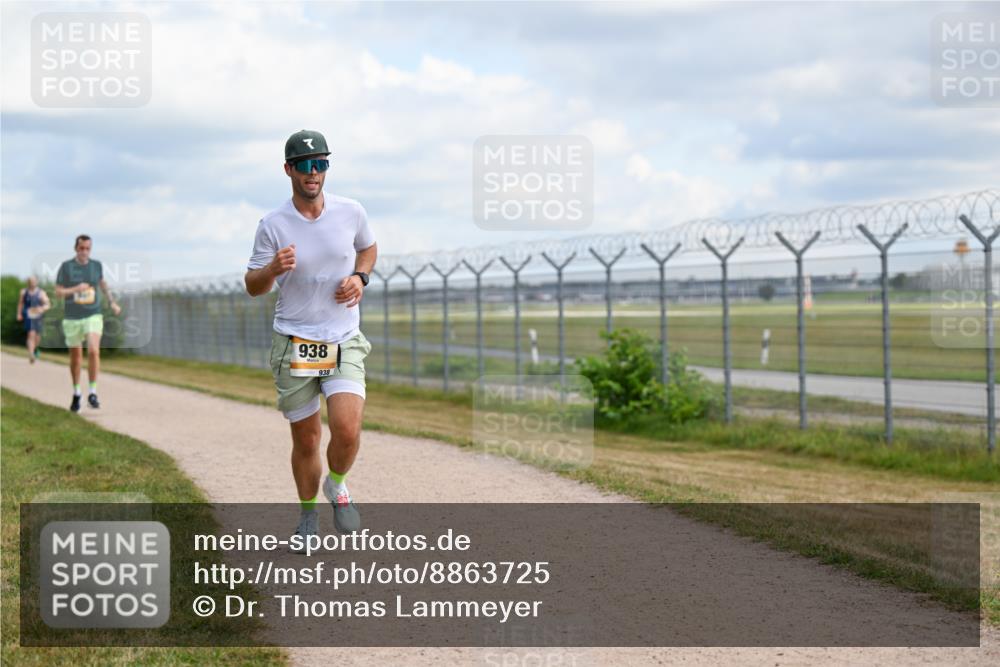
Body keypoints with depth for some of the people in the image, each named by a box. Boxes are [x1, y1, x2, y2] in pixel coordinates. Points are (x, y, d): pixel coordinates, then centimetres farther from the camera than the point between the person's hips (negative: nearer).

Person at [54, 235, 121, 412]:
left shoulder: (96, 265, 4)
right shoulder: (66, 267, -3)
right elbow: (58, 292, -4)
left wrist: (112, 302, 19)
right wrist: (76, 289, -19)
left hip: (93, 316, 0)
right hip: (72, 318, 0)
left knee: (94, 351, -21)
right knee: (75, 357, 10)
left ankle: (92, 393, -12)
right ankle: (76, 394, 29)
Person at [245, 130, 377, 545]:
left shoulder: (351, 212, -1)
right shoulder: (273, 225, -6)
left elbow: (368, 247, 20)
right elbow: (253, 287, 0)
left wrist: (360, 277, -1)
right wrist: (273, 269, -22)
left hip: (343, 342, 1)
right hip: (293, 343, -1)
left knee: (347, 431, -18)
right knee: (306, 440, 5)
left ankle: (337, 486, 14)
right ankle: (308, 513, 29)